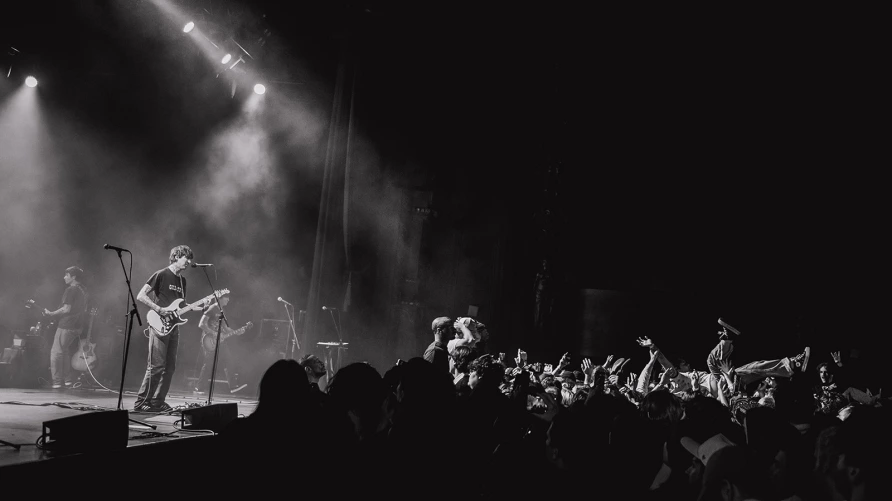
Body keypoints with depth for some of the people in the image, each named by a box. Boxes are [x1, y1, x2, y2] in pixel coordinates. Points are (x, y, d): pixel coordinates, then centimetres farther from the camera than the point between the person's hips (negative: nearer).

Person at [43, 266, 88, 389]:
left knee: (56, 352, -3)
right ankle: (67, 380, 18)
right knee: (64, 351, 20)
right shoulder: (83, 291, 12)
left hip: (66, 325, -9)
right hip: (77, 326, 9)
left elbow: (66, 309, -21)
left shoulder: (70, 290, -15)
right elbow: (84, 309, 21)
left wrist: (50, 313, -12)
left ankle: (57, 382, -6)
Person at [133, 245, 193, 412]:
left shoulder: (182, 280, 17)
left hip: (173, 327, 8)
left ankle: (157, 401, 12)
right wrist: (159, 310, -18)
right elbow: (140, 296, -11)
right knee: (156, 366, -10)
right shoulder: (161, 275, -7)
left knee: (170, 367, 6)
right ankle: (141, 402, -2)